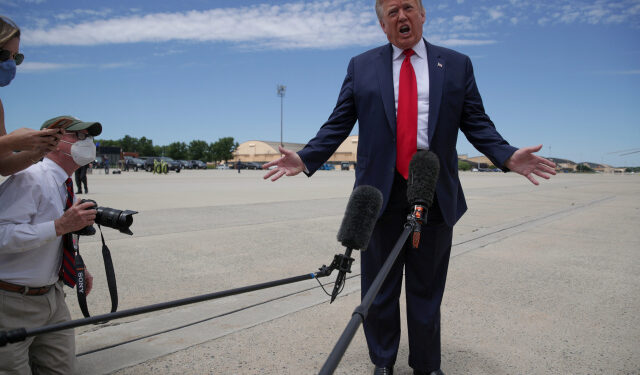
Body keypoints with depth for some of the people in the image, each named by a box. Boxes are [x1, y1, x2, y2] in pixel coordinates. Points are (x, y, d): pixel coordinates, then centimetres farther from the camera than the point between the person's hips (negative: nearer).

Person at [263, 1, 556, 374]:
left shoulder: (457, 64, 10)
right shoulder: (361, 66, 9)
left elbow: (477, 123, 7)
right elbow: (338, 124, 5)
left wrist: (508, 157, -11)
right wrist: (305, 159, -9)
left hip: (436, 194, 1)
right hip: (380, 193, 0)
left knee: (427, 289, 11)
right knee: (379, 288, 11)